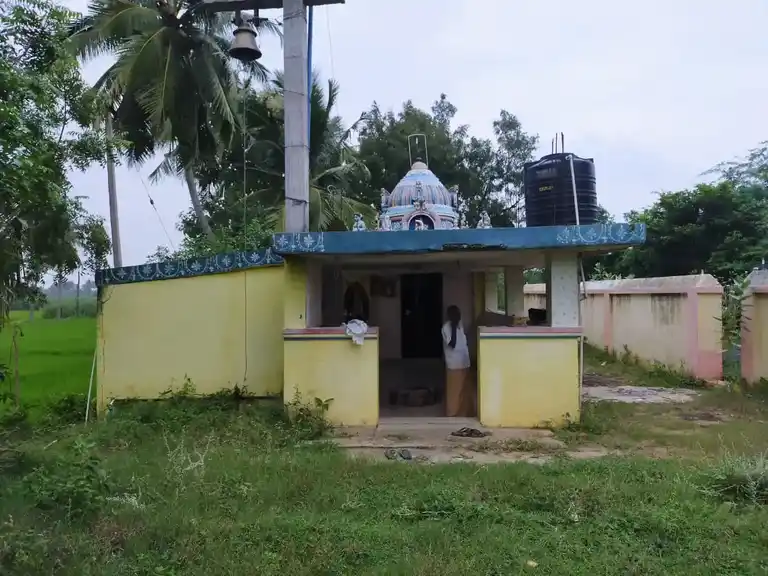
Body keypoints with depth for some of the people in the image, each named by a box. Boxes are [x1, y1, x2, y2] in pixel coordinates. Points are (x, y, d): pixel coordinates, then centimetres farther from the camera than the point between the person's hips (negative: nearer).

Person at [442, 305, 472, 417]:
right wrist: (454, 328, -28)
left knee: (465, 390, 16)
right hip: (454, 365, -8)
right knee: (454, 391, 2)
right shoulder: (446, 327, -15)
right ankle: (452, 414, 13)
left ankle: (465, 412, 28)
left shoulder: (459, 325, 9)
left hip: (464, 363, 8)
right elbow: (452, 344, -27)